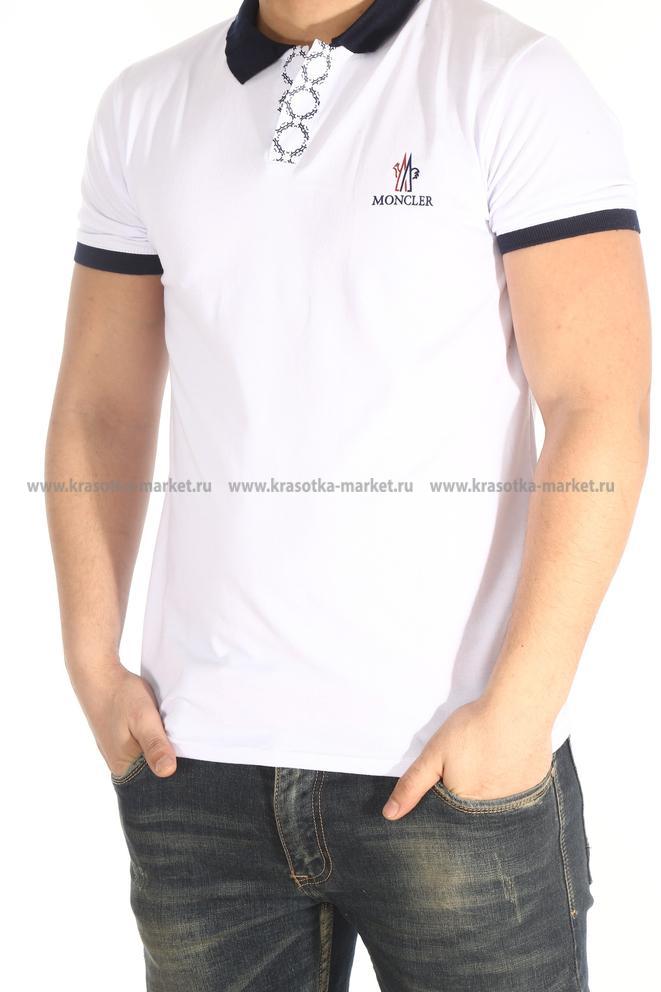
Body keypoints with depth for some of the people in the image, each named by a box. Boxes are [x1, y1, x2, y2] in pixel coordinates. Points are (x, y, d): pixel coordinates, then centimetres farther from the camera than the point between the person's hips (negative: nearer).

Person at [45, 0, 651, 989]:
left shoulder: (517, 80, -4)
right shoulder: (147, 106, 8)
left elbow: (602, 415, -10)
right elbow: (100, 410, 13)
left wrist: (518, 711, -15)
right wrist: (93, 665, 5)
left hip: (457, 760, -3)